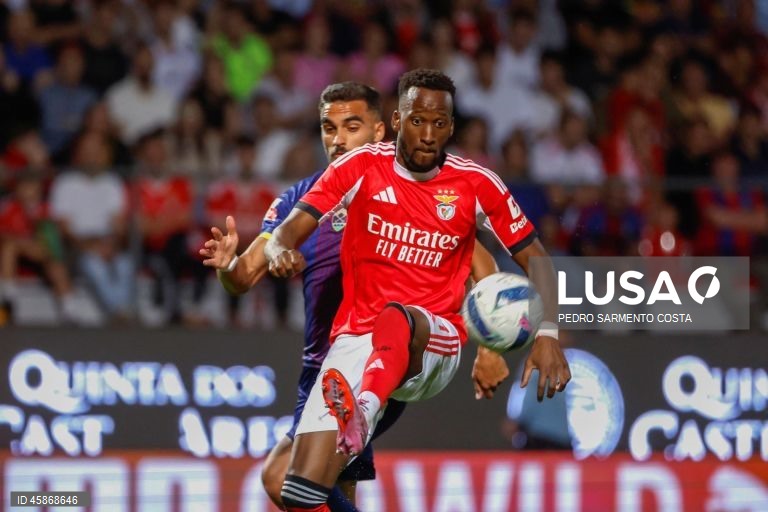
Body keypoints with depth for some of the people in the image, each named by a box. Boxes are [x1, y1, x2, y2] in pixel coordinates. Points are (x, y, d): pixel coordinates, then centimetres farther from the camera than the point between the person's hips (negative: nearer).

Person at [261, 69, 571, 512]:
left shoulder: (476, 184, 2)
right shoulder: (361, 167, 1)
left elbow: (534, 256, 8)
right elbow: (289, 231, -4)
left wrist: (547, 334, -7)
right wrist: (281, 251, -29)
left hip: (437, 340, -1)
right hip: (357, 338, 1)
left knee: (396, 318, -42)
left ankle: (363, 412, -69)